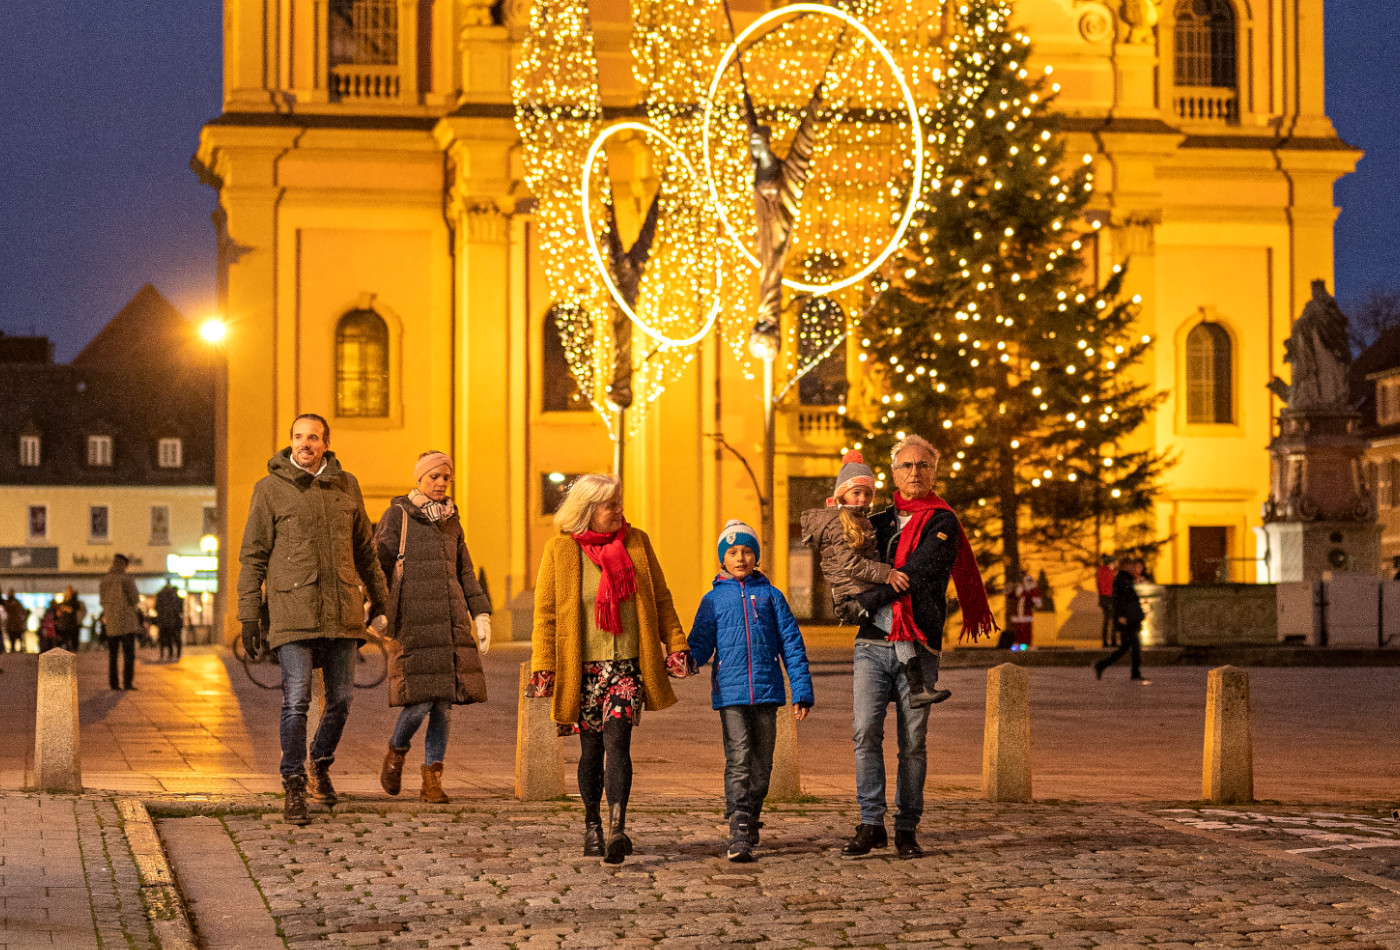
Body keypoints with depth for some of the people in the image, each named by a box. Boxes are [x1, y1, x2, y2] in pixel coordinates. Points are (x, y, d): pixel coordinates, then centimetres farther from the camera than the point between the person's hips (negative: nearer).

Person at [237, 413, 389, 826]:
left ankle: (321, 765, 32)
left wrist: (379, 600, 23)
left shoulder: (346, 485, 10)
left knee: (341, 698, 8)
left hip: (342, 612, 4)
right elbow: (252, 556, 2)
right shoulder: (270, 489, 0)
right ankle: (294, 789, -4)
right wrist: (249, 617, -3)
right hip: (292, 612, -4)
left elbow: (364, 547, 20)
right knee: (296, 701, -10)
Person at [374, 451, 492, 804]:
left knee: (445, 702, 0)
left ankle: (432, 781, 6)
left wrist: (481, 616, 11)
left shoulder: (451, 521, 16)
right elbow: (377, 563, -3)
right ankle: (396, 753, 17)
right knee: (421, 699, -11)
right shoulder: (398, 515, 1)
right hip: (414, 622, -5)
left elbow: (464, 572, 20)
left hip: (451, 624, 5)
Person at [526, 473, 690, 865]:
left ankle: (617, 829, -23)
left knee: (616, 740, -15)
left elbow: (660, 599, 13)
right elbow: (545, 612, 0)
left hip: (627, 665, 0)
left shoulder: (636, 542, 7)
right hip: (582, 667, 0)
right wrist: (543, 668, -5)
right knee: (591, 746, 7)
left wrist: (676, 644, 5)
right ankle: (592, 826, 24)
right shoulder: (560, 550, 0)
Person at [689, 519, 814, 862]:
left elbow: (791, 644, 10)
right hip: (730, 692, -1)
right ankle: (739, 836, -14)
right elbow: (702, 642, 6)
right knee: (738, 762, -10)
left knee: (761, 764, 7)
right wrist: (688, 660, -18)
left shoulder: (771, 595, 10)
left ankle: (750, 822, 24)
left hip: (766, 691, 1)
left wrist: (802, 691, 4)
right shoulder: (714, 599, 10)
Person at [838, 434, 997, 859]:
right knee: (866, 732, -10)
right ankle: (871, 824, -6)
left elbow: (913, 573, -13)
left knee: (913, 742, -1)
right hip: (872, 644, 3)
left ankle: (907, 829, 8)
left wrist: (864, 600, -14)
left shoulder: (942, 523, 1)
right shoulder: (880, 521, 17)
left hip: (918, 646, -3)